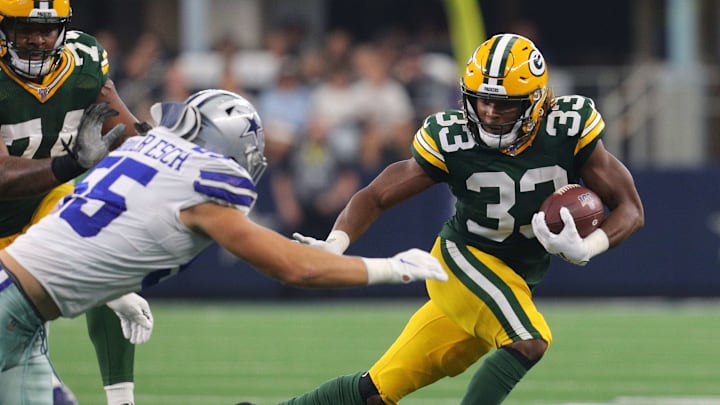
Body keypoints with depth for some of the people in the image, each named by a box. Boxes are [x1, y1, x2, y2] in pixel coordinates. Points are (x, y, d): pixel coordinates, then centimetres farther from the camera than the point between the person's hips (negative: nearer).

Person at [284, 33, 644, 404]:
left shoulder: (570, 129, -13)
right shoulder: (451, 140, -16)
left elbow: (630, 209, -7)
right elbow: (375, 197, -7)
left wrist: (586, 248, -27)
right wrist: (334, 245, -25)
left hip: (514, 284, 3)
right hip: (463, 258, -3)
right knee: (529, 341, -30)